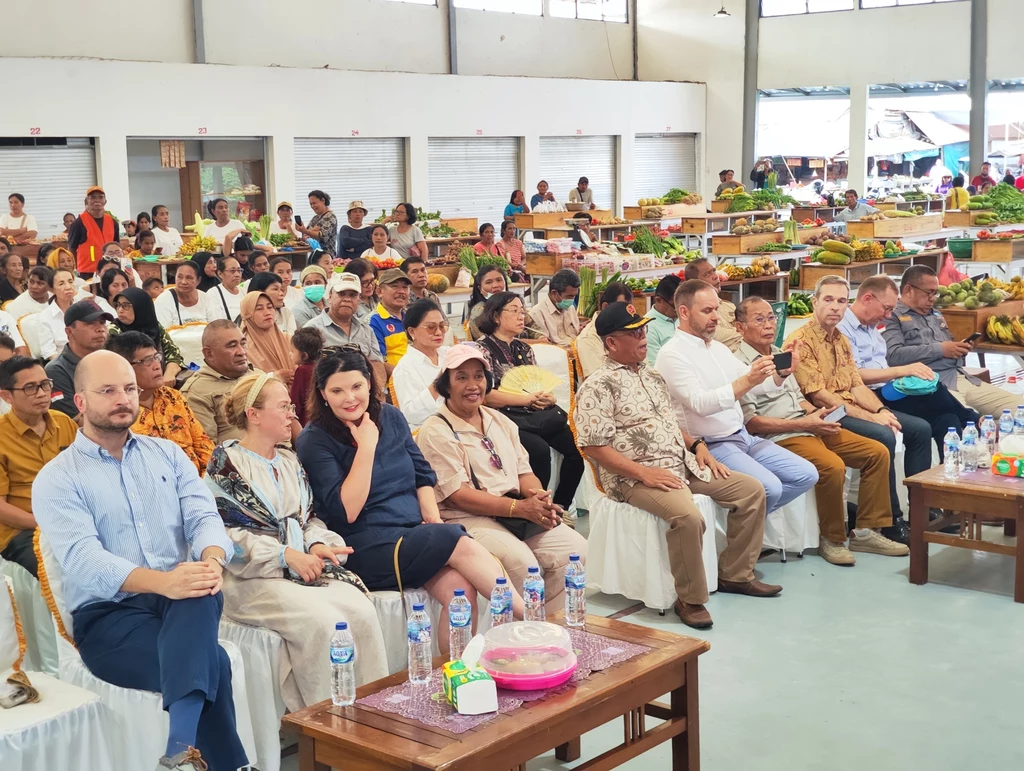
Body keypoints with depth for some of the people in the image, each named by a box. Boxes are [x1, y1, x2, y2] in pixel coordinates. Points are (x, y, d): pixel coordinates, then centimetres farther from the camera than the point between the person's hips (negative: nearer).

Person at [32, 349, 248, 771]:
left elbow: (204, 516, 2)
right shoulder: (56, 479, 0)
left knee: (199, 596, -38)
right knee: (211, 661, -34)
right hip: (108, 615, -3)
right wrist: (163, 582, -35)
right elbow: (83, 560, -17)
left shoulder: (167, 453, 15)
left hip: (184, 600, 3)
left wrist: (211, 561, -26)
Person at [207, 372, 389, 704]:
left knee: (362, 611, -24)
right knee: (321, 620, -32)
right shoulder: (225, 464, 0)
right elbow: (224, 533, -9)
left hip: (306, 564, 6)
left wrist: (317, 545, -2)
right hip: (254, 577, -6)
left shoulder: (290, 459, 20)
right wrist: (286, 555, -16)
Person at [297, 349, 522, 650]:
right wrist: (366, 447, -14)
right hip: (365, 548, -5)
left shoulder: (390, 417, 11)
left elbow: (422, 475, 17)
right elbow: (346, 512, -14)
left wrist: (433, 516, -1)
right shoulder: (314, 441, -5)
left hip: (415, 531, 5)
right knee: (462, 544, -25)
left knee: (461, 588, -25)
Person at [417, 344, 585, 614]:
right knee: (522, 561, -31)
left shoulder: (500, 422, 19)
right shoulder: (436, 432, -6)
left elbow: (524, 472, 16)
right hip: (466, 519, -7)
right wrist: (521, 508, -20)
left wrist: (540, 498, -10)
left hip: (517, 512, 7)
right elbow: (458, 495, -14)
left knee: (574, 546, -14)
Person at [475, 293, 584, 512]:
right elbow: (487, 395, -11)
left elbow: (540, 384, 19)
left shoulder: (524, 349, 20)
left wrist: (546, 397, -6)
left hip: (536, 416, 6)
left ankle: (560, 505, -4)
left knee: (575, 445, -16)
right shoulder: (483, 349, 0)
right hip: (505, 418, -6)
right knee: (539, 449, -33)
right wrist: (528, 399, -14)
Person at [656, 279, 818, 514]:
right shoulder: (672, 354, -12)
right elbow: (701, 404, -24)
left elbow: (755, 386, 13)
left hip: (743, 437, 9)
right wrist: (747, 381, -34)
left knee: (806, 475, -2)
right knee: (769, 487, -27)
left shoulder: (718, 348, 14)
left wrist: (780, 373, -8)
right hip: (710, 446, -9)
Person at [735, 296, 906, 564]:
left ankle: (866, 530, 4)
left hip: (808, 426, 9)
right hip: (780, 437, -9)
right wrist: (802, 424, -17)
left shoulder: (781, 355, 19)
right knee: (833, 466, -32)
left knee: (877, 452, -1)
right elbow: (749, 422, -16)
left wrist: (817, 413, 2)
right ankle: (832, 539, -12)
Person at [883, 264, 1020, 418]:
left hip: (964, 378, 9)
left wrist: (959, 349, 9)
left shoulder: (937, 315, 27)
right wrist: (940, 349, -12)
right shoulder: (892, 317, 0)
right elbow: (893, 356, -17)